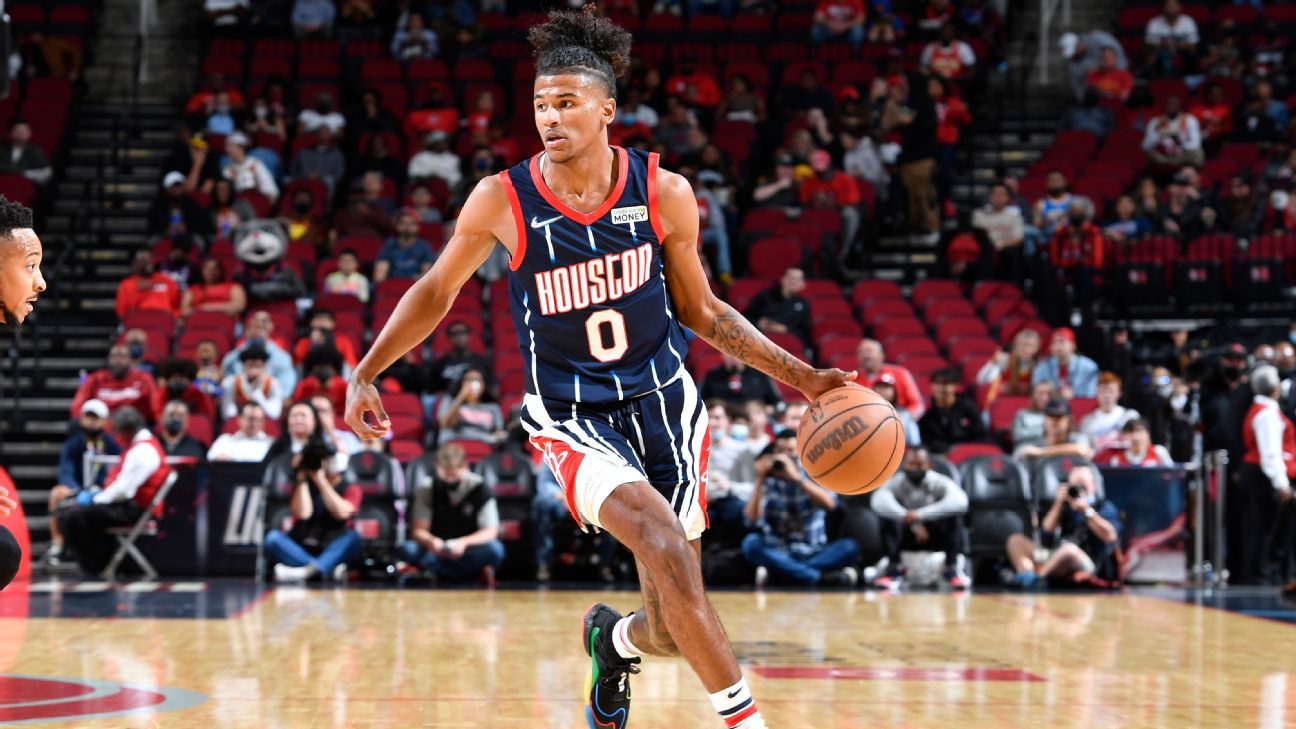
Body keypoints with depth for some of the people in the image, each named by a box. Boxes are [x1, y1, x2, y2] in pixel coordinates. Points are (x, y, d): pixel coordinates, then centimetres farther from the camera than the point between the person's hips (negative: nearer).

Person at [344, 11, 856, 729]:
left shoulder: (664, 193, -7)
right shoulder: (502, 201, -11)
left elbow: (701, 310, 7)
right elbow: (436, 292, 5)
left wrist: (801, 377, 2)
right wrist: (366, 374, -2)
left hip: (661, 401, 2)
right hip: (571, 418, -2)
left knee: (671, 629, 2)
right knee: (666, 546, -30)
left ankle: (613, 639, 40)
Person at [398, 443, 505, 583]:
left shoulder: (479, 489, -4)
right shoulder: (427, 489, -1)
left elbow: (490, 531, -10)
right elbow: (418, 530, -6)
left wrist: (464, 543, -30)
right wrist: (430, 541, -31)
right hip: (436, 550, 1)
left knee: (494, 550, -33)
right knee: (406, 549, -30)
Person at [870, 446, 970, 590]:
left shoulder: (939, 482, -17)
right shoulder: (897, 483, -16)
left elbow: (960, 501, -39)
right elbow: (879, 501, -38)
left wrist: (921, 514, -45)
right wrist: (913, 523, -42)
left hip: (936, 535, 0)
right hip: (907, 536, 0)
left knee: (954, 515, -30)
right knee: (888, 516, -30)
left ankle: (954, 569, -21)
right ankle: (894, 569, -20)